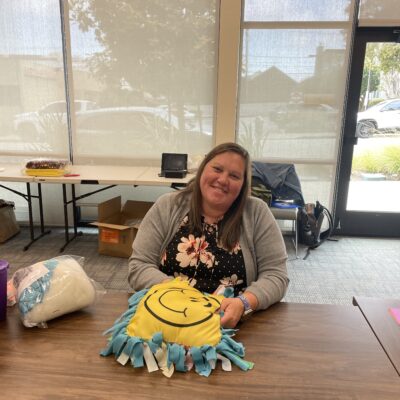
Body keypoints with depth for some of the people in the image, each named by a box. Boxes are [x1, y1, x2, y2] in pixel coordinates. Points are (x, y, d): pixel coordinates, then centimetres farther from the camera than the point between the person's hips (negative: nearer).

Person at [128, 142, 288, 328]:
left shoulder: (257, 213, -3)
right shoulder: (167, 207, -2)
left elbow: (276, 274, -4)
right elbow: (139, 267, -4)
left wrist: (244, 303, -23)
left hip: (235, 324, 0)